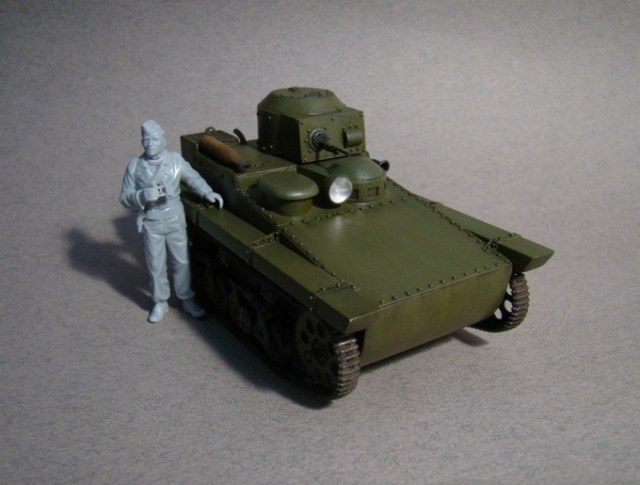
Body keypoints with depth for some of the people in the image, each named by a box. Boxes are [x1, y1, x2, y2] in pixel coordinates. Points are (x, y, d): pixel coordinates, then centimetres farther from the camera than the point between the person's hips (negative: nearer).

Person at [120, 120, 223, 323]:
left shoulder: (175, 160, -7)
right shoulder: (135, 166, -7)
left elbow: (193, 178, 10)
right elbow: (125, 198, -5)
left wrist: (207, 192, -5)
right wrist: (143, 196, -24)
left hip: (175, 220, 0)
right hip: (151, 223, 0)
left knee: (182, 261, 11)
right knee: (156, 266, 12)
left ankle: (187, 300, 29)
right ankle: (160, 303, 30)